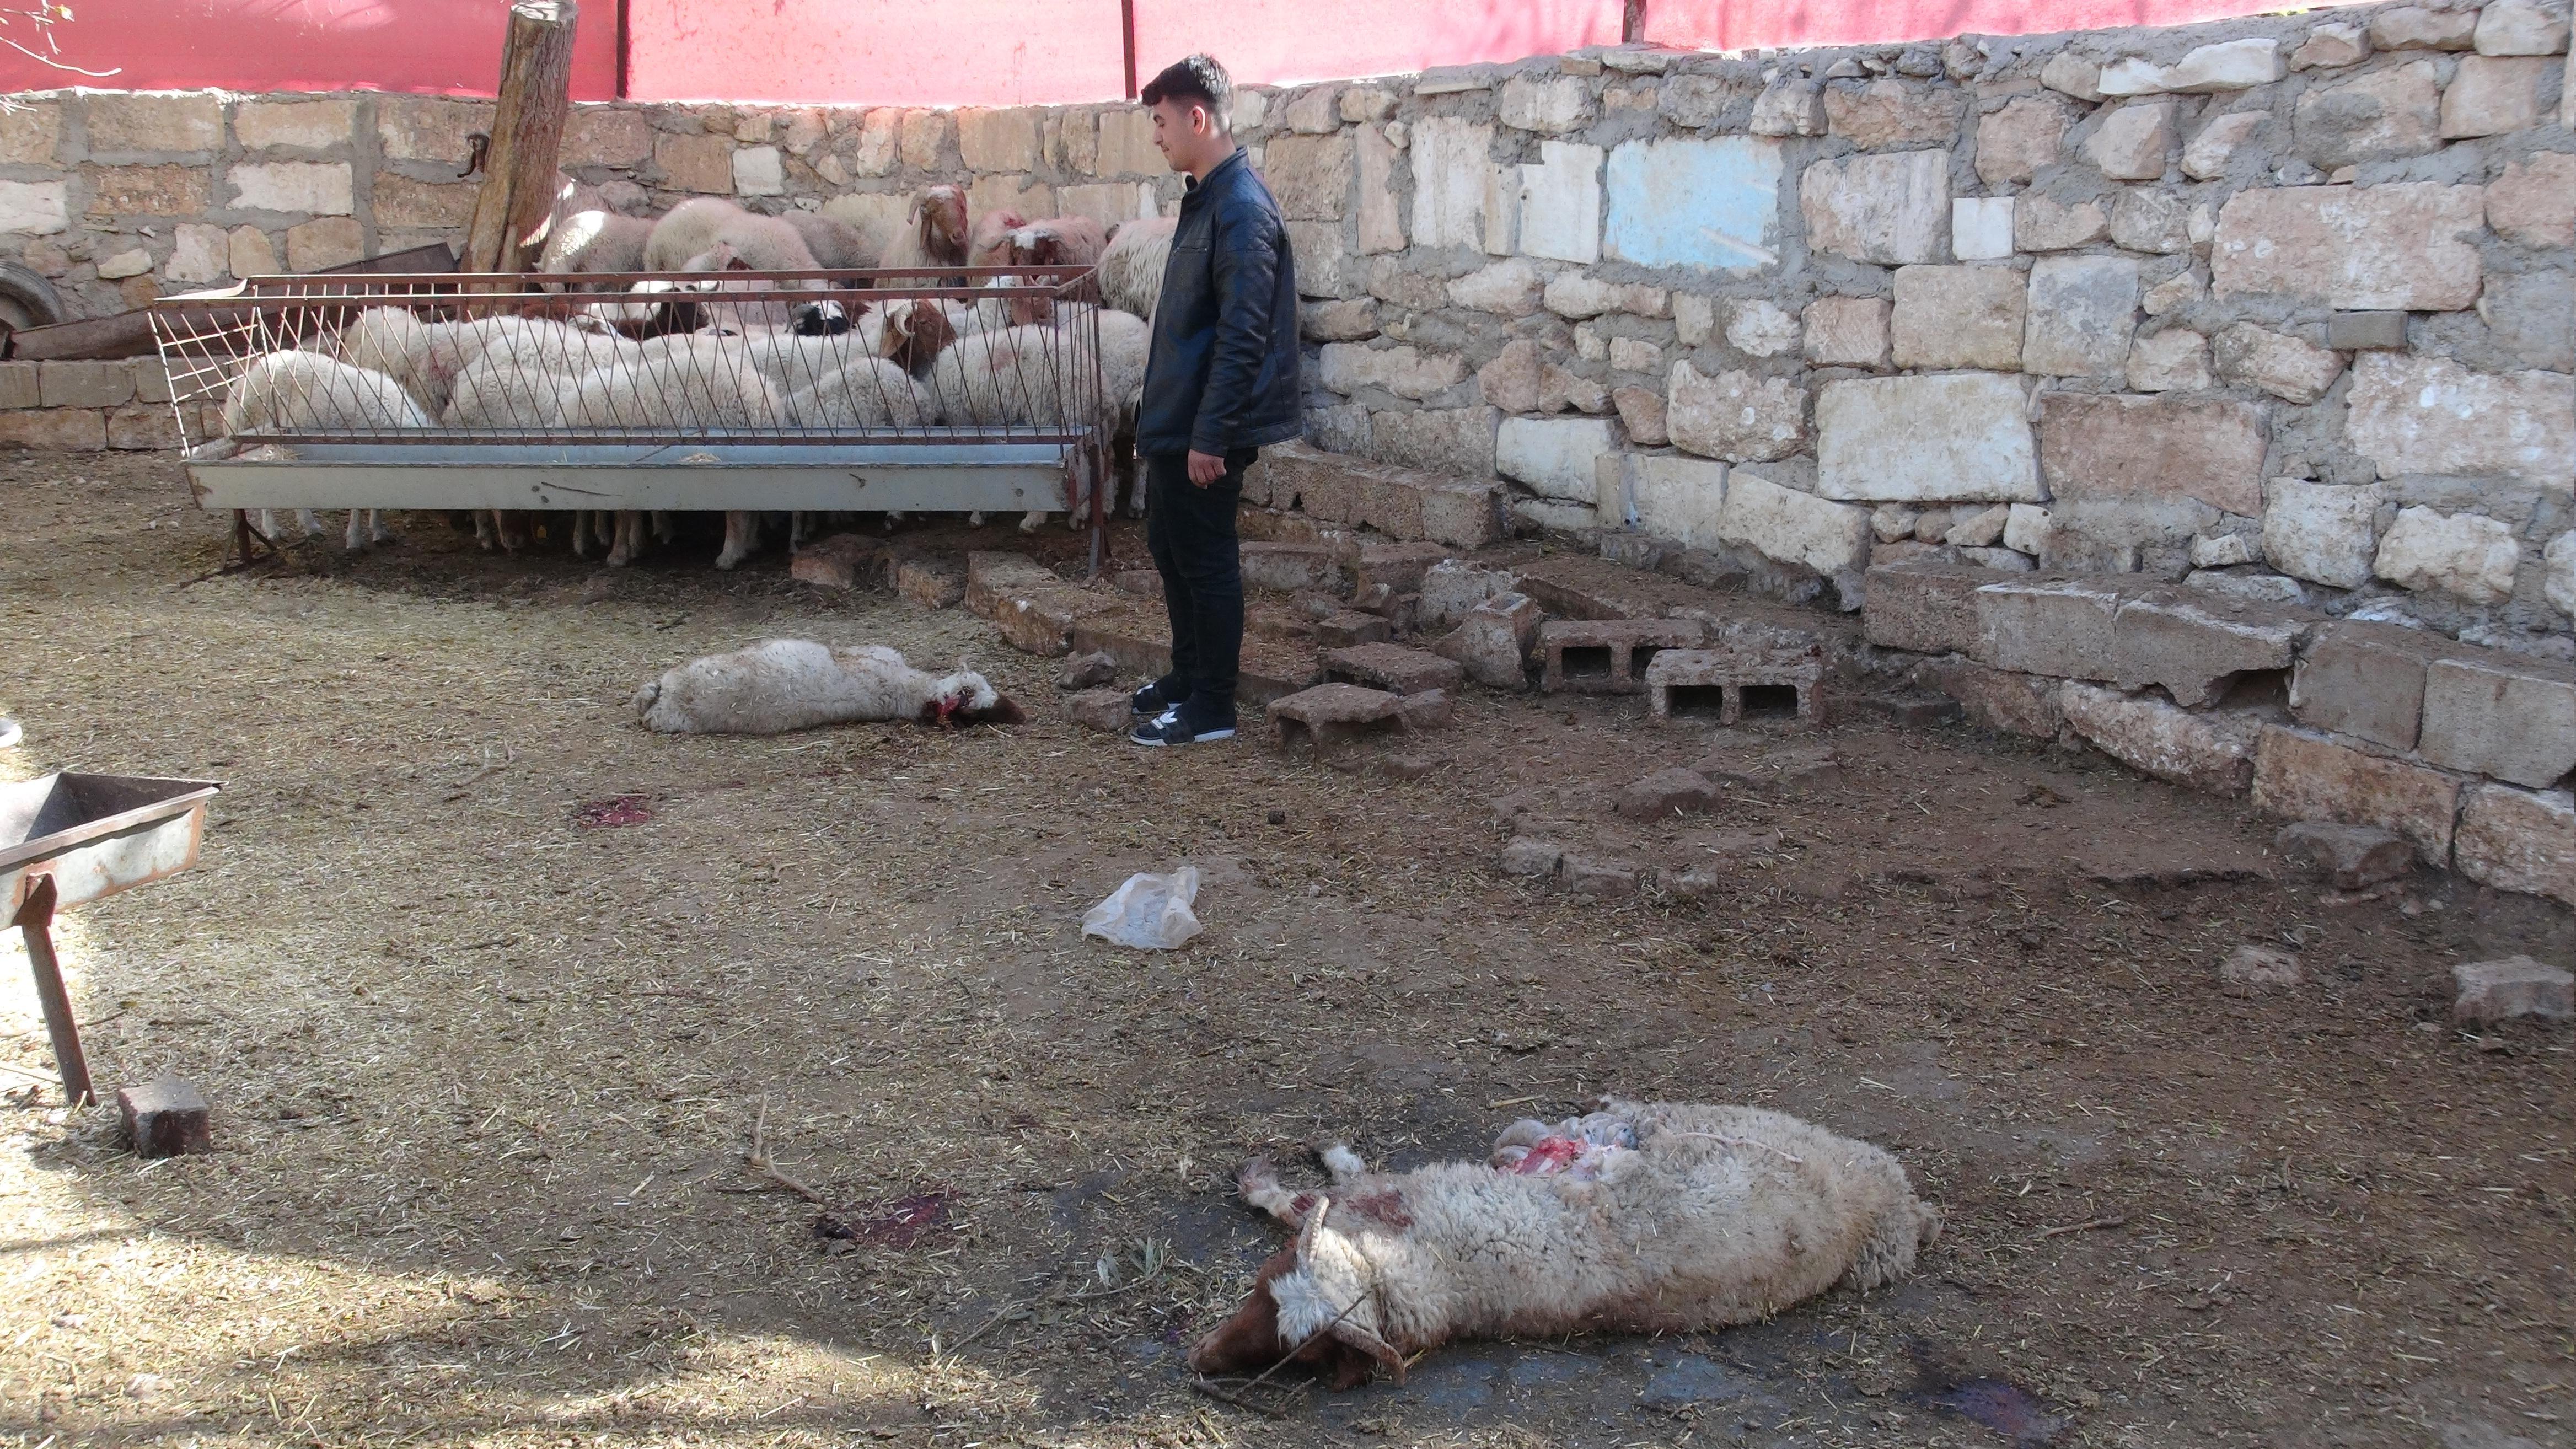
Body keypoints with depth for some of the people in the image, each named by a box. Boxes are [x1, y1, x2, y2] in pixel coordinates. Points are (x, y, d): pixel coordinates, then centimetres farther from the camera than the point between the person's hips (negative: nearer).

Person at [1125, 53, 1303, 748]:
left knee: (1206, 559, -1)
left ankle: (1211, 708, 9)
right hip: (1174, 422, 10)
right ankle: (1189, 675, 33)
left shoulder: (1243, 210, -19)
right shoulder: (1207, 198, 11)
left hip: (1204, 430, -10)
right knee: (1169, 546, 19)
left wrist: (1209, 436, -23)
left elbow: (1242, 338, -23)